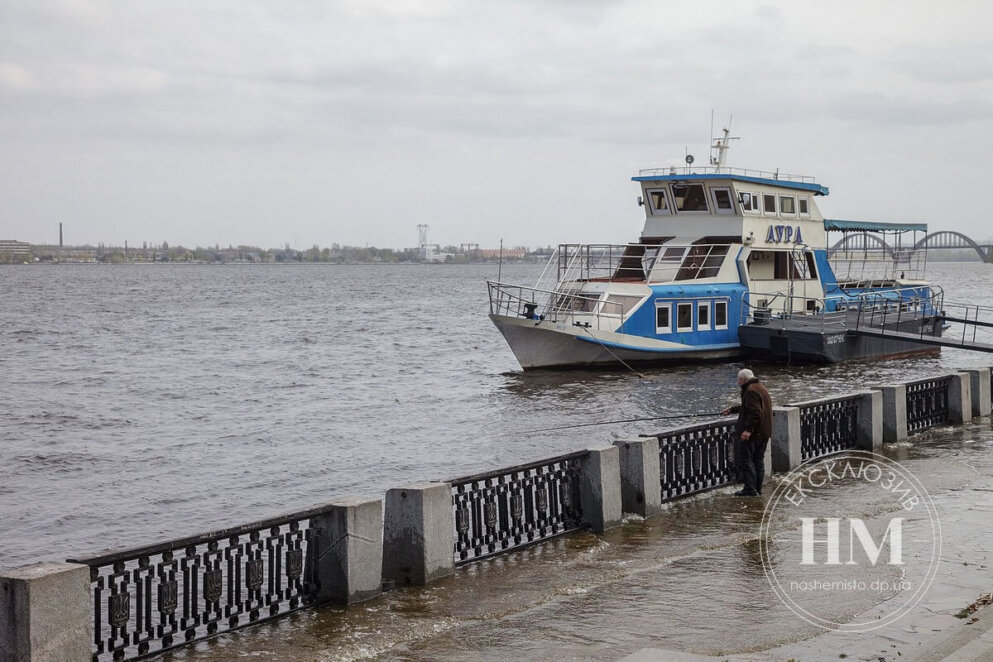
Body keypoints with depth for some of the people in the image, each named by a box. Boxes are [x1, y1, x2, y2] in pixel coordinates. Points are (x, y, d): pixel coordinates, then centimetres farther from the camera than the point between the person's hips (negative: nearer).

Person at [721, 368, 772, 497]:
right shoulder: (761, 388, 18)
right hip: (764, 433, 10)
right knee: (758, 460, 13)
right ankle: (757, 488, 17)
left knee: (744, 459, -5)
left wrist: (748, 429, -28)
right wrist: (732, 409, 41)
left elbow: (755, 412, -26)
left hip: (753, 433, -10)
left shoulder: (751, 391, -15)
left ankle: (750, 489, -8)